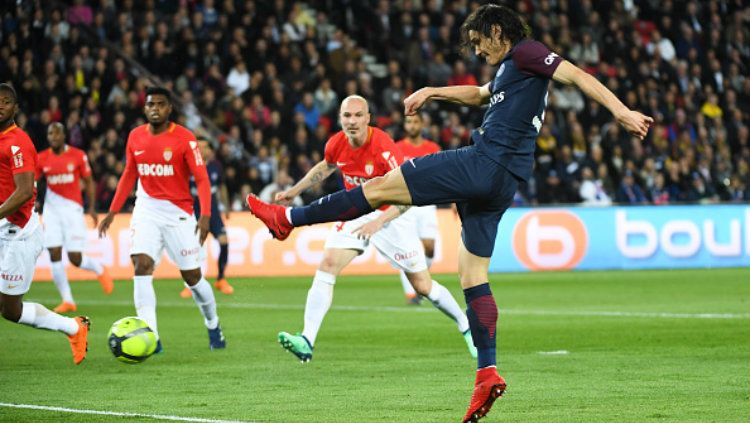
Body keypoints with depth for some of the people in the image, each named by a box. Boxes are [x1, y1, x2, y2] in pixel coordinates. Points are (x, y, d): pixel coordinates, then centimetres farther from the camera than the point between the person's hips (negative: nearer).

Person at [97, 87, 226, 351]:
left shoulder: (184, 138, -9)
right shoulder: (135, 137, 4)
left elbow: (201, 178, -11)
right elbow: (128, 176, 16)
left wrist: (205, 215, -23)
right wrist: (112, 212, 13)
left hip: (179, 212, -3)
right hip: (146, 211, 3)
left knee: (192, 277, 3)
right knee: (141, 266, -18)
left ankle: (213, 326, 30)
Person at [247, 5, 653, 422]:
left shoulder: (525, 52, -1)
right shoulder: (508, 71, 27)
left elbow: (578, 75, -12)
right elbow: (479, 94, 46)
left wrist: (621, 111, -23)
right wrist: (431, 91, 36)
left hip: (486, 164, -10)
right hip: (501, 184, 10)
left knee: (382, 186, -5)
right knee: (473, 274, 7)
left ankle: (289, 218, -1)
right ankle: (487, 373, 1)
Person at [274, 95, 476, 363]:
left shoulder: (383, 148, -27)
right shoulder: (336, 144, -10)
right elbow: (327, 166, 17)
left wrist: (378, 222, -38)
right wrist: (295, 190, 19)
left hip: (390, 216, -4)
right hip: (355, 214, 4)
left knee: (423, 286, 1)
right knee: (327, 265, -18)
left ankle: (466, 328, 26)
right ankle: (307, 342, -22)